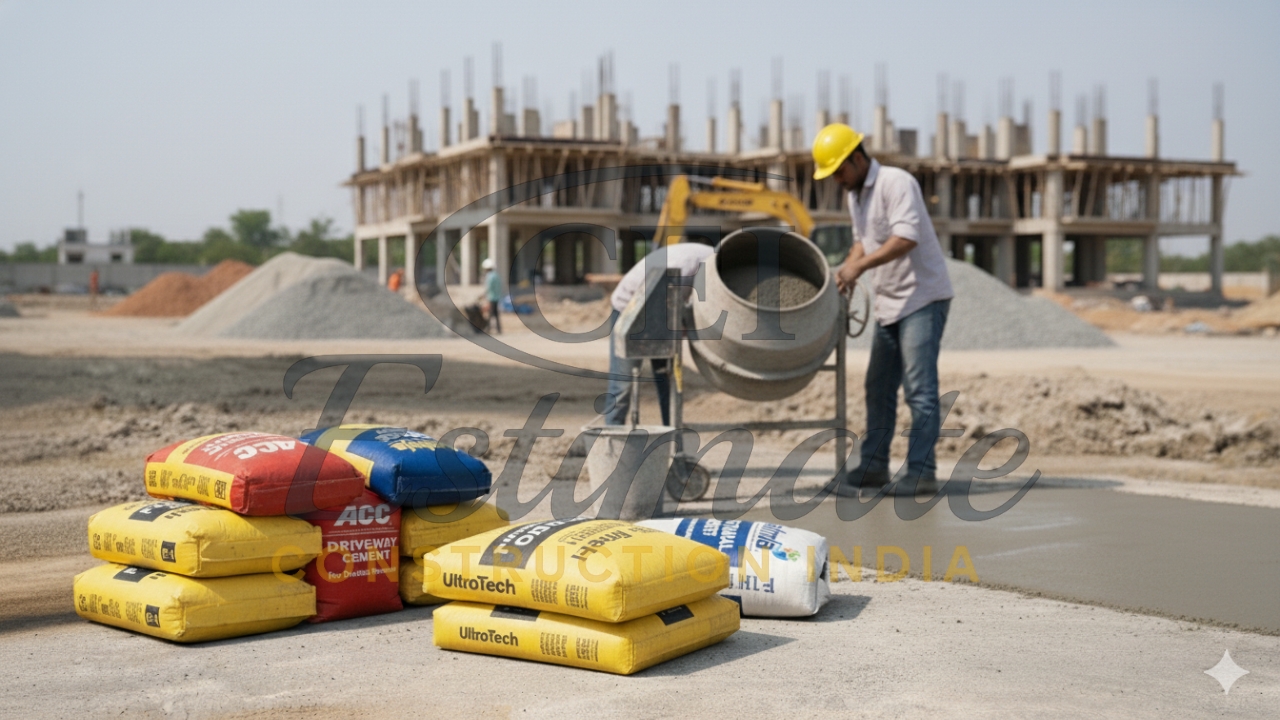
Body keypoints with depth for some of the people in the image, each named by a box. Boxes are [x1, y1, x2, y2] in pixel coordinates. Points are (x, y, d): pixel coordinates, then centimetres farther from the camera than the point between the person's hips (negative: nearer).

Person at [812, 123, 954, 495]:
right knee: (879, 388, 11)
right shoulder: (855, 195, 13)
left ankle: (921, 471, -8)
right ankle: (873, 465, 18)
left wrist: (860, 266, -30)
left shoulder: (896, 182, -15)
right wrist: (845, 269, 5)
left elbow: (906, 237, -27)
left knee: (919, 388, -10)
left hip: (923, 297, -9)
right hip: (889, 303, 9)